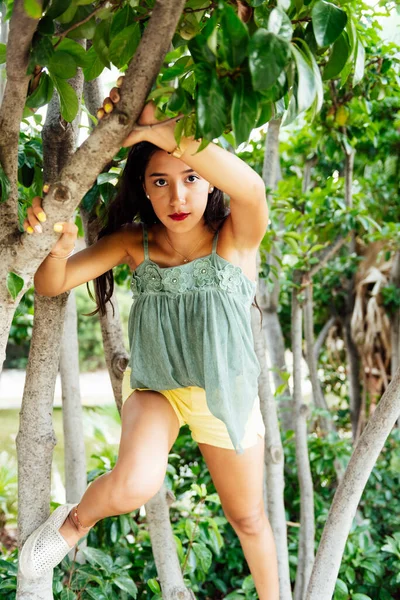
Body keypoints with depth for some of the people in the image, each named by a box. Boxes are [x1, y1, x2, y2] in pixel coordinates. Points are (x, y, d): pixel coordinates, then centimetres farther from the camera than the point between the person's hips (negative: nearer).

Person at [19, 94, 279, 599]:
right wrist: (59, 245, -42)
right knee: (134, 486, -30)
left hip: (225, 395, 0)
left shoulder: (236, 237, -19)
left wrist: (160, 130, -43)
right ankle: (76, 519, 5)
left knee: (248, 520, 16)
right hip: (155, 387, 0)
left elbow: (252, 188, -43)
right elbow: (50, 285, -18)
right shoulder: (134, 244, -12)